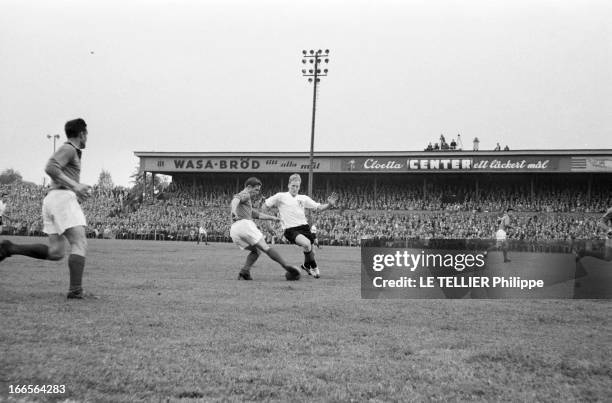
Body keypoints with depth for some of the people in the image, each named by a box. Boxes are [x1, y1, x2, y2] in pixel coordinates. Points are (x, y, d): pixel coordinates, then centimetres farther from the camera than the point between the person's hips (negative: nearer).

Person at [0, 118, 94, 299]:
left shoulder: (70, 152, 29)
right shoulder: (68, 148, -1)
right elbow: (50, 168, -18)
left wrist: (79, 188, 21)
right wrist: (74, 185, -18)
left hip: (51, 201, 10)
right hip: (63, 198, -10)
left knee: (55, 253, 4)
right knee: (80, 245, -15)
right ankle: (75, 290, -24)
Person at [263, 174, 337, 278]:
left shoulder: (303, 198, 12)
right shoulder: (280, 196, 3)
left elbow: (319, 208, 7)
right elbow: (265, 206, 9)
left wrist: (329, 204, -10)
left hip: (304, 226, 4)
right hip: (290, 229, -4)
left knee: (310, 251, 4)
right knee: (306, 243, -29)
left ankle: (307, 266, 38)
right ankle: (313, 267, -5)